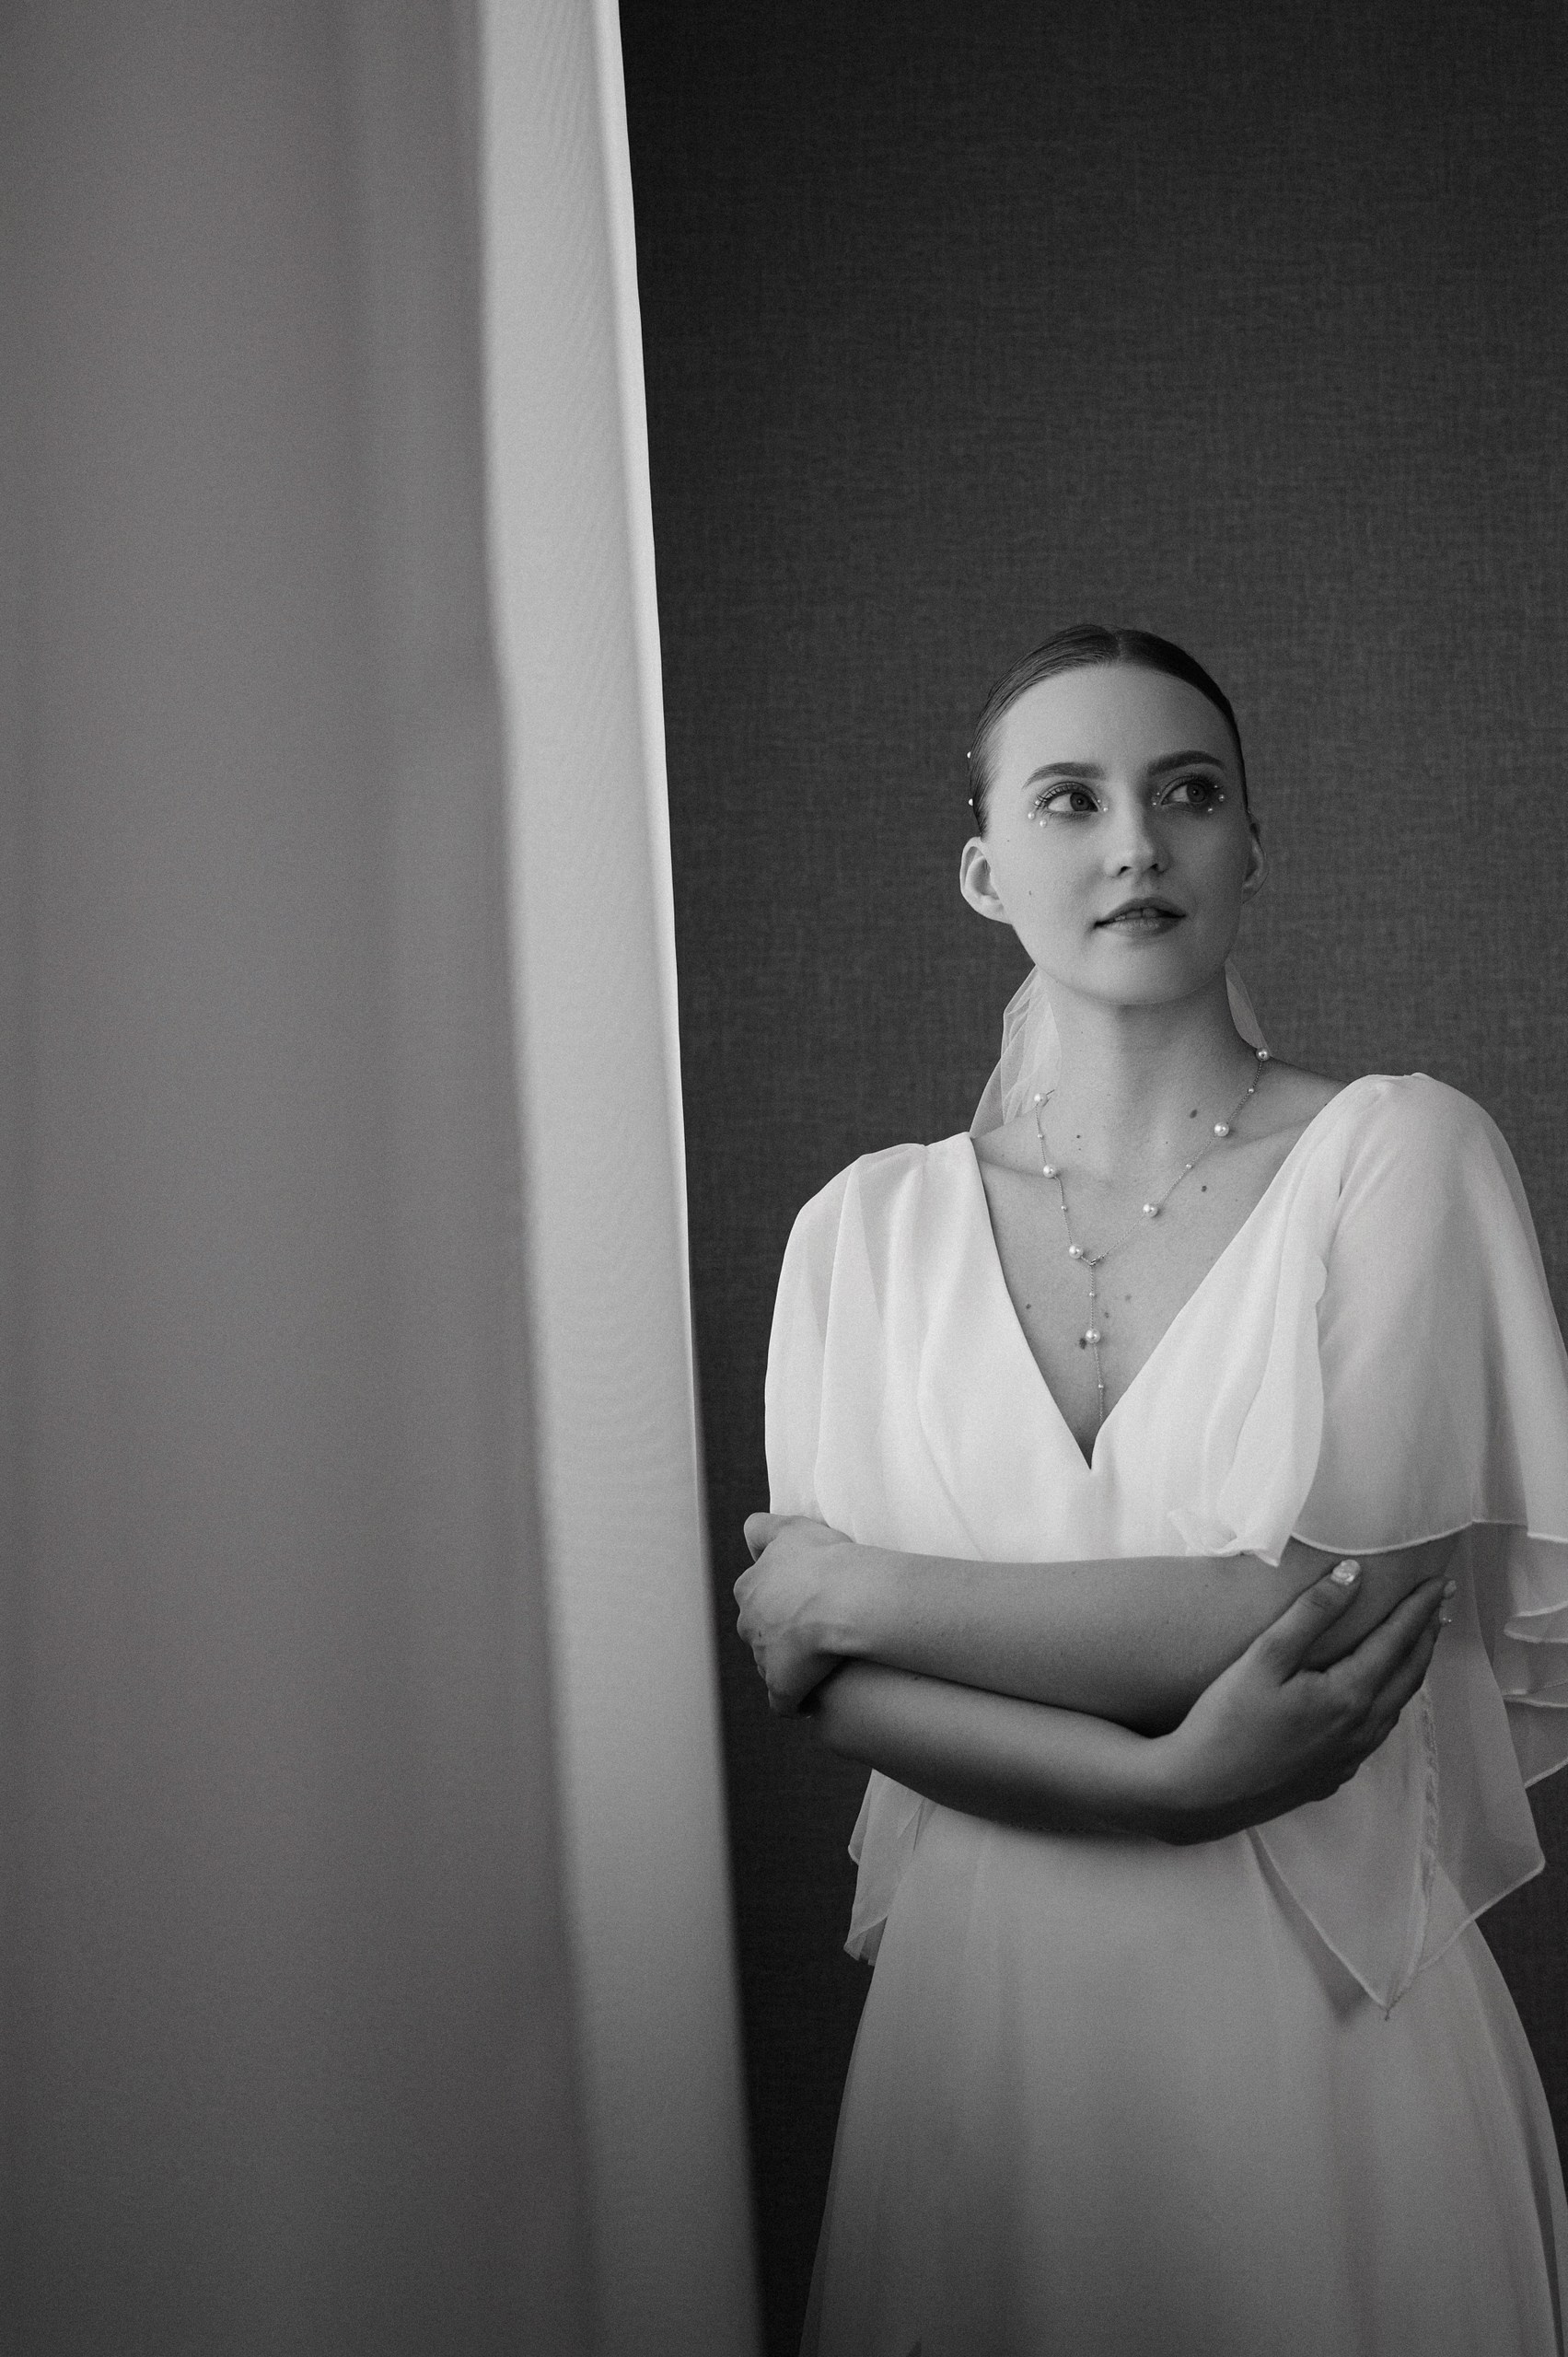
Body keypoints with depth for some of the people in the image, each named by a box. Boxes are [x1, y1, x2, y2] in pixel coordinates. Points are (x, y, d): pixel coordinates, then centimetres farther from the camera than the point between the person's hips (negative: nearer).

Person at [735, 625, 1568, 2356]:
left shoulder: (1393, 1153, -7)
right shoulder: (867, 1228, 0)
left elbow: (1319, 1611, -15)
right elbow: (828, 1687, -5)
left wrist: (861, 1591, -9)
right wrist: (1164, 1780, -20)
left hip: (1330, 1992, -1)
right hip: (990, 1994, 2)